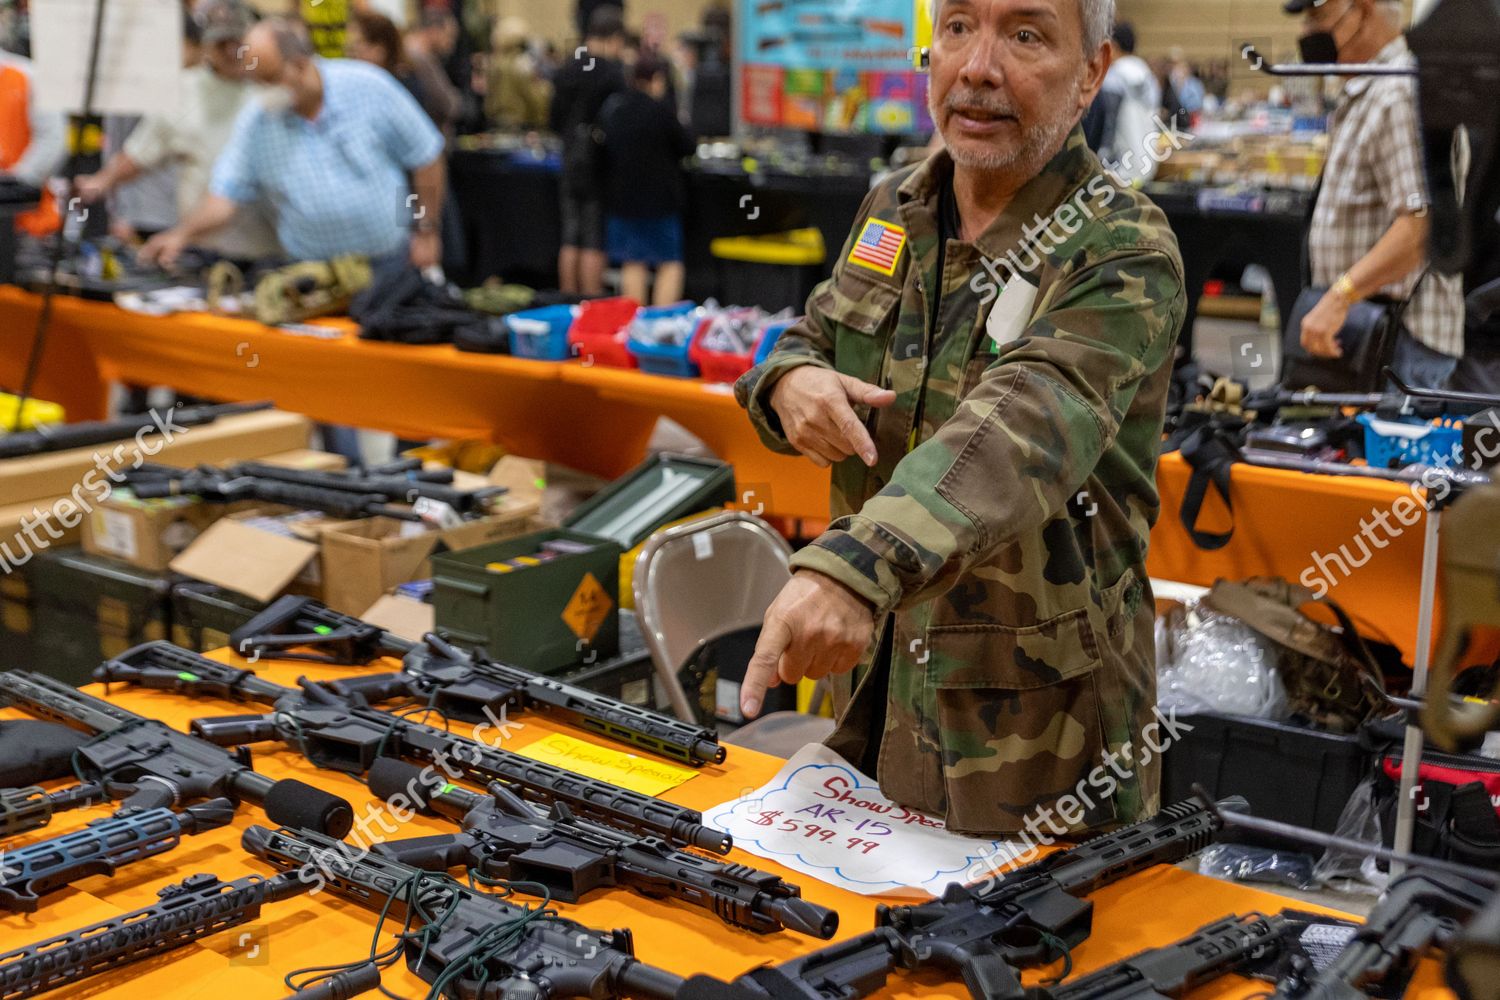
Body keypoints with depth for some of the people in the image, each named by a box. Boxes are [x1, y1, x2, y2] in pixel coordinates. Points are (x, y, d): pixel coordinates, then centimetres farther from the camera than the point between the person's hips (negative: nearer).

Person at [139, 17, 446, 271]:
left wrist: (426, 232, -2)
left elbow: (425, 157, -2)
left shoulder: (368, 87, -8)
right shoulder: (255, 121, -2)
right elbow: (225, 194, -2)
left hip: (392, 263, -1)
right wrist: (181, 234, -19)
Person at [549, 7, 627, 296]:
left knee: (570, 239, 10)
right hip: (601, 163, -5)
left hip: (571, 163, 6)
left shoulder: (566, 70, 5)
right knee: (594, 241, -2)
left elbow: (554, 121, 9)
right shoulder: (614, 73, -14)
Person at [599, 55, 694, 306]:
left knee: (633, 263, 12)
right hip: (659, 197, -5)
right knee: (671, 264, 3)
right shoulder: (661, 109, -15)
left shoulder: (611, 107, 3)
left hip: (621, 196, 6)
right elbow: (687, 146, -8)